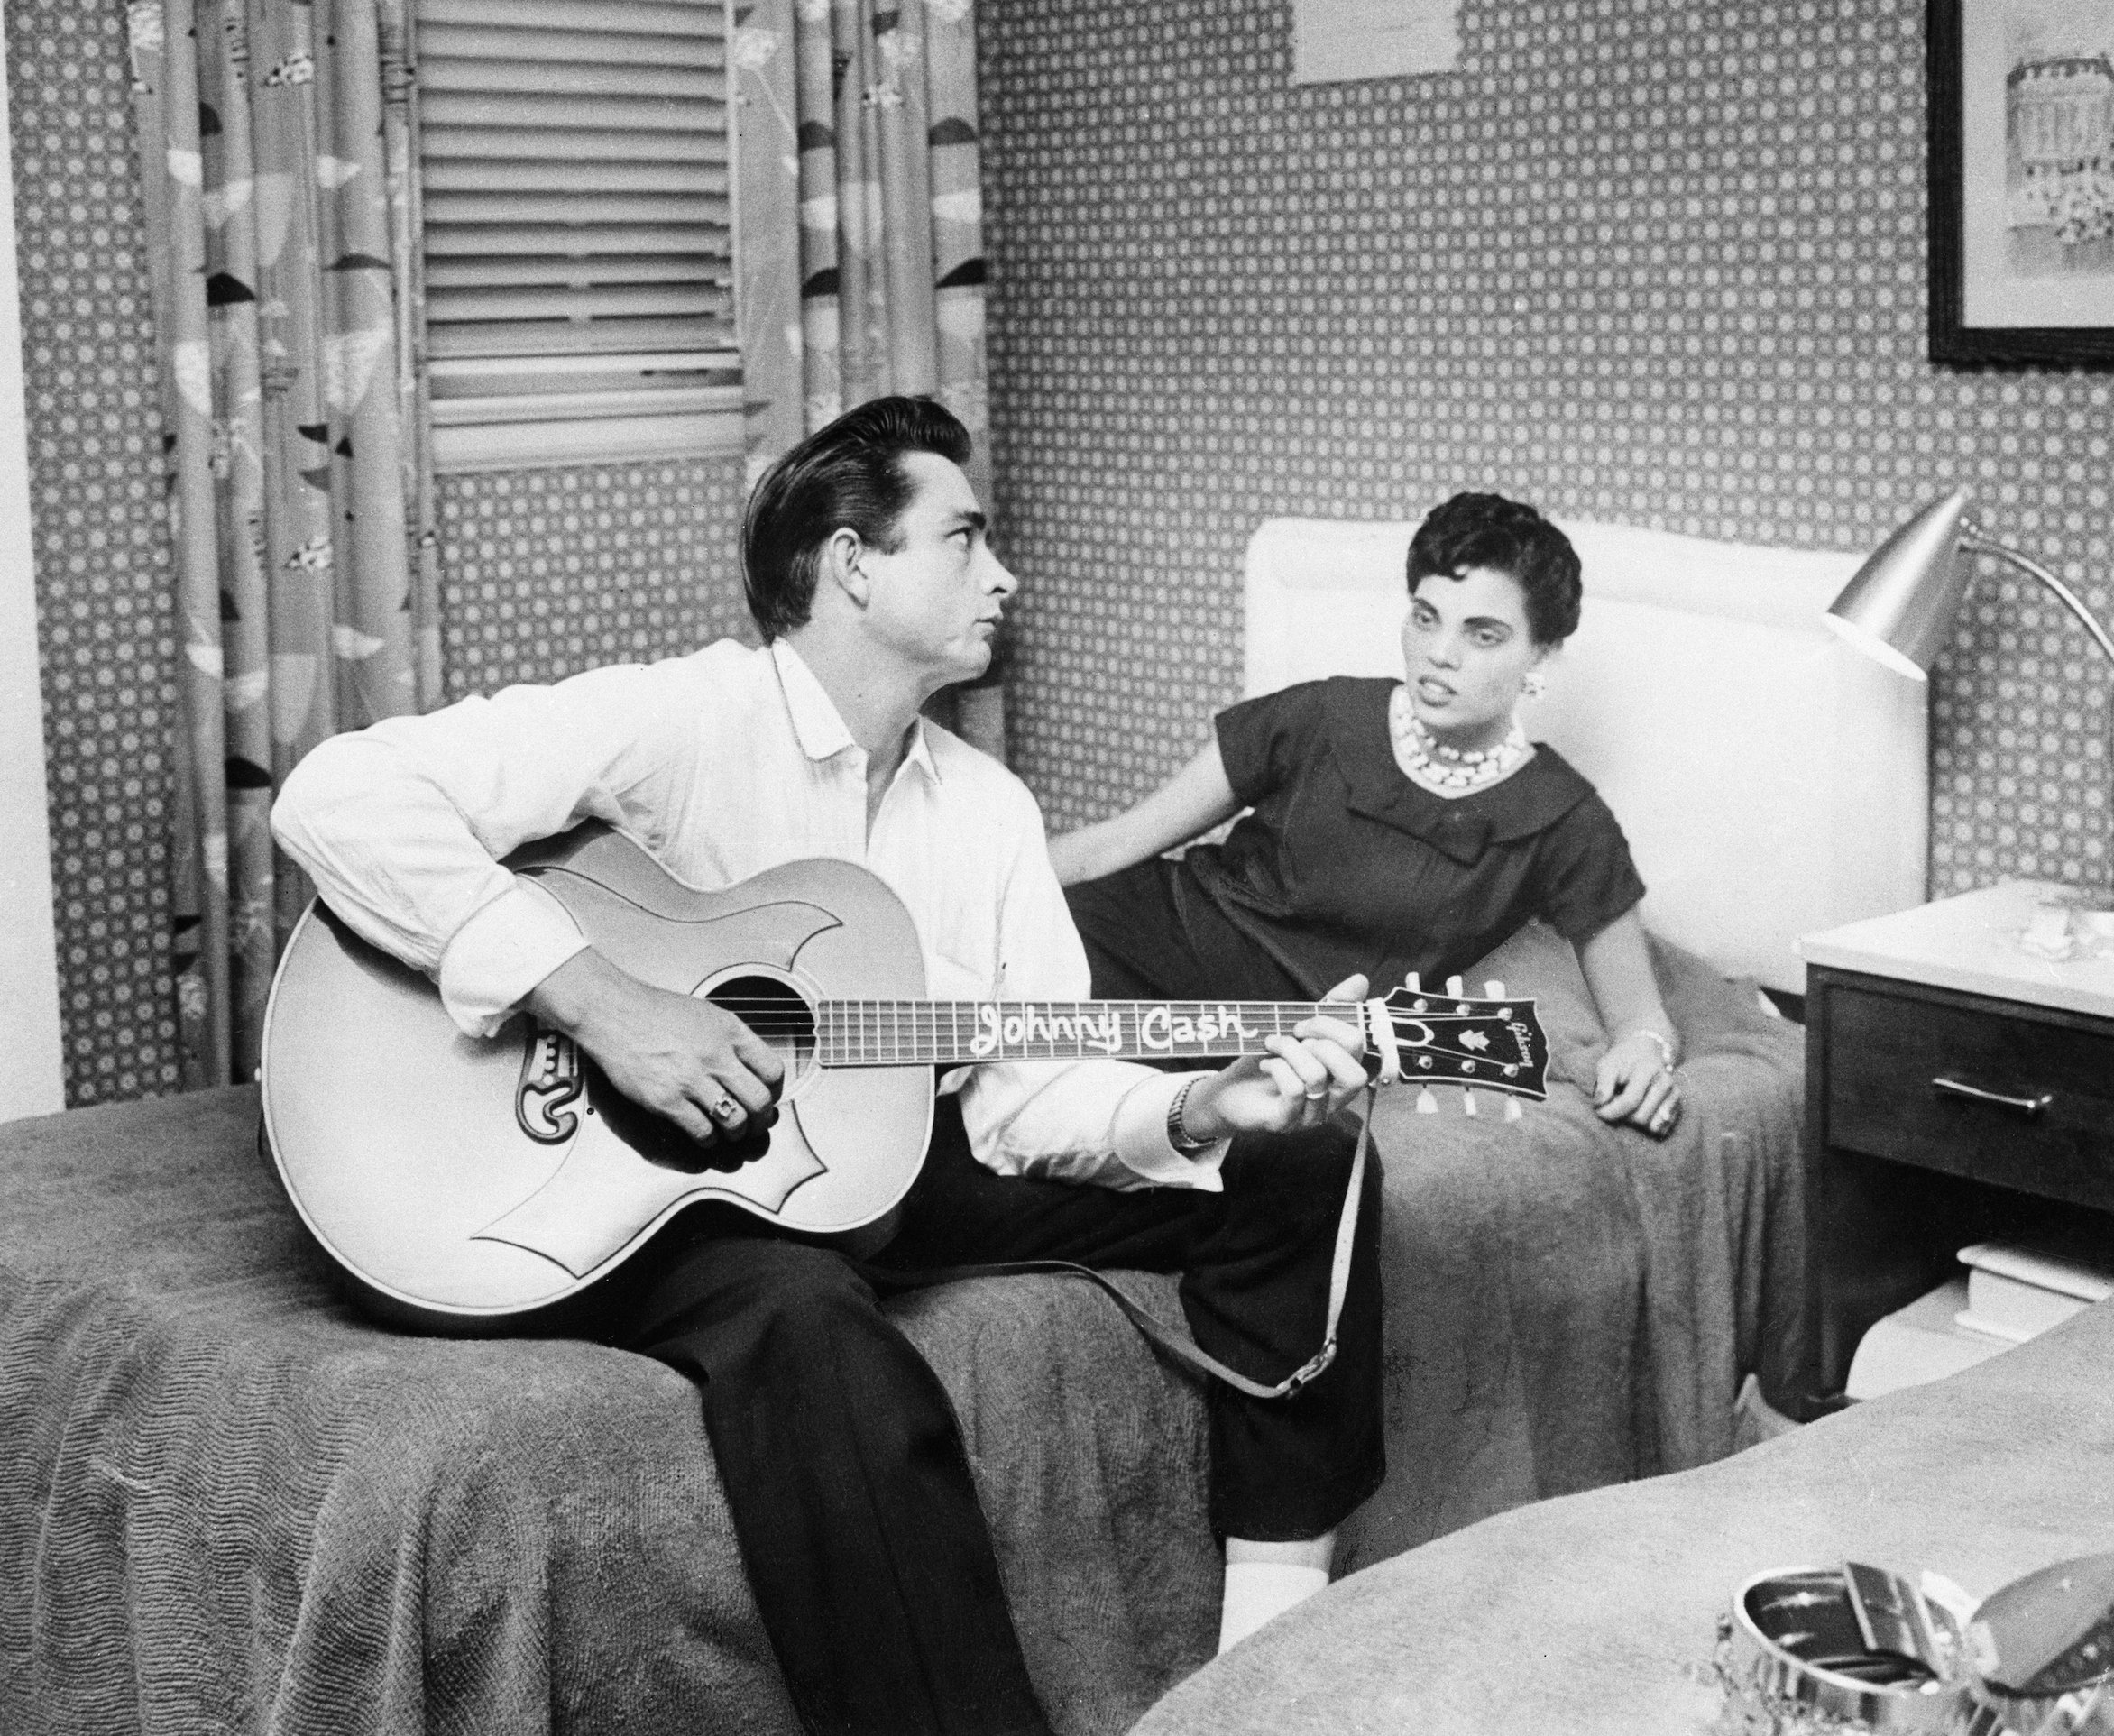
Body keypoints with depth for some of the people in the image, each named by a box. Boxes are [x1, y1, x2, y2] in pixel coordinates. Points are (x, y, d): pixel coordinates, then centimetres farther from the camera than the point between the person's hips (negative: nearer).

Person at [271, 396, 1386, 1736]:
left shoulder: (989, 806, 7)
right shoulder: (682, 720, -15)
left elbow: (1031, 1087, 0)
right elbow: (340, 797, -26)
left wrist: (1201, 1111, -21)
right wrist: (600, 1003, -30)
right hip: (657, 1184, -7)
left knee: (1302, 1165, -2)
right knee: (811, 1329, -43)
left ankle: (1277, 1594, 5)